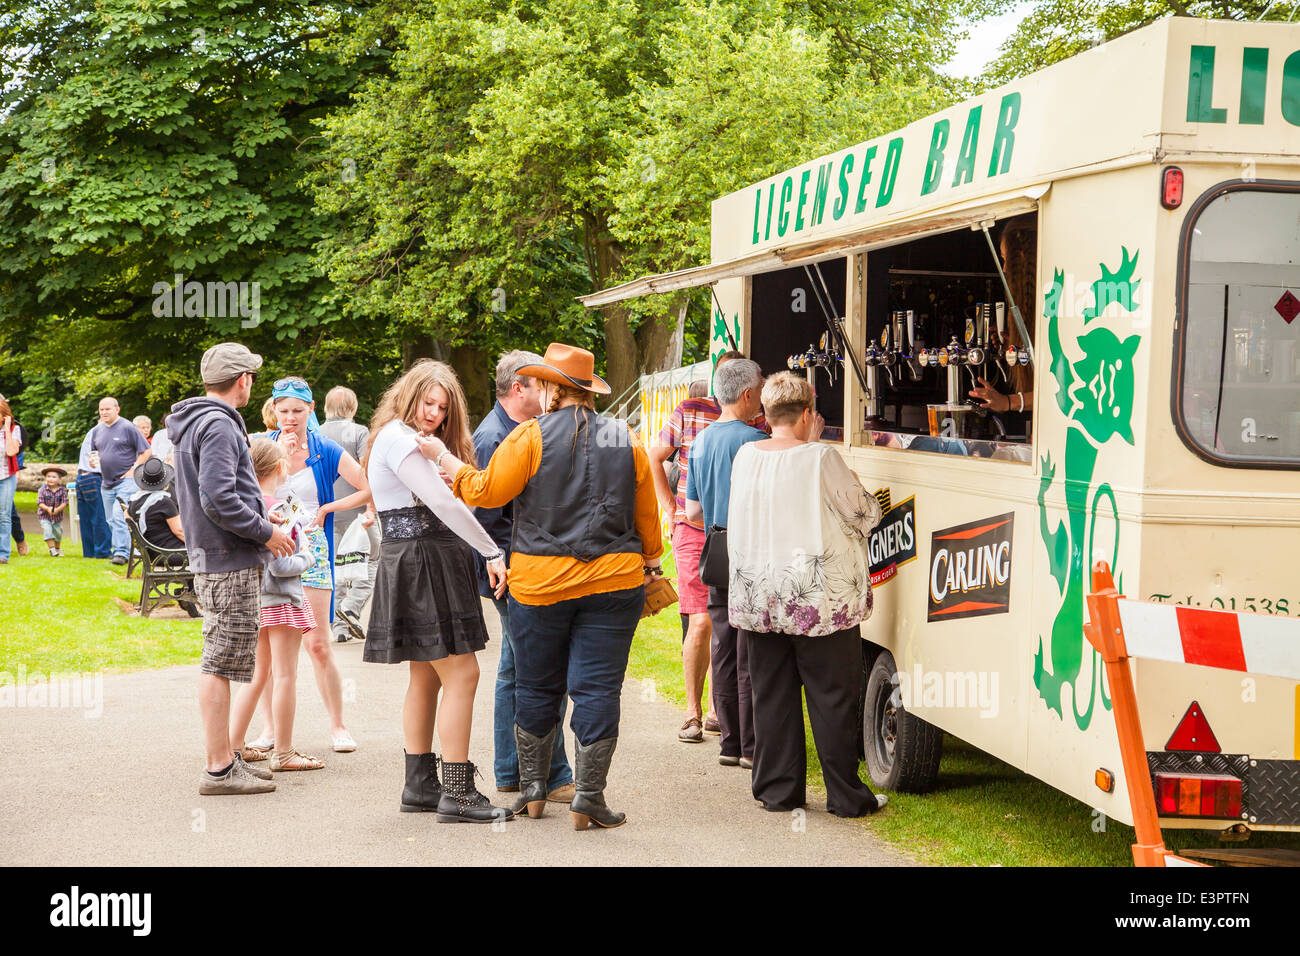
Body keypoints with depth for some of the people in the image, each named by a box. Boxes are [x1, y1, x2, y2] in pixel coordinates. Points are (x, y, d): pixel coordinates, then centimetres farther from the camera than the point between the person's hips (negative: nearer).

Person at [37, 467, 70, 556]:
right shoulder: (42, 490, -13)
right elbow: (40, 503, -17)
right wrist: (47, 508, -35)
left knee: (58, 532, 13)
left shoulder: (63, 490, -10)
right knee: (48, 530, -19)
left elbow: (64, 503, -15)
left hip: (57, 516, 2)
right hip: (44, 516, -2)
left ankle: (57, 549, 36)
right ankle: (52, 549, -13)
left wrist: (57, 509, -33)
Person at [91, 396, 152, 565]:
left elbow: (146, 451, -3)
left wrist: (133, 470, -10)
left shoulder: (127, 428, -6)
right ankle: (119, 549, 18)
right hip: (106, 483, 7)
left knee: (119, 516, -18)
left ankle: (122, 552, -19)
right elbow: (93, 451, 26)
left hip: (126, 481, -7)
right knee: (111, 520, 9)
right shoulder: (97, 431, 13)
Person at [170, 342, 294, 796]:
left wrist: (261, 529, 17)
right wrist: (265, 532, -12)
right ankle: (218, 769, -3)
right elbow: (218, 499, -24)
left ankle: (225, 756, 23)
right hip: (229, 562, -10)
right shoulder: (218, 425, -15)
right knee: (221, 663, -7)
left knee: (220, 663, 15)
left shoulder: (196, 423, 17)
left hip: (214, 558, 10)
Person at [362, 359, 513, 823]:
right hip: (420, 563, -11)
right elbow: (443, 503, -19)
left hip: (425, 568, 11)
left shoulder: (410, 440, 23)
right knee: (461, 675, -11)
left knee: (426, 677, 14)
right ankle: (458, 794, -10)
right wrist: (493, 553, -19)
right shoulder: (399, 438, -12)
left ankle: (420, 785, 20)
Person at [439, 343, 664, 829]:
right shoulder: (625, 440, 4)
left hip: (540, 583, -1)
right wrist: (651, 560, 26)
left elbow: (486, 491, -6)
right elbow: (646, 513, 11)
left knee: (537, 688, 12)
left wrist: (444, 458, 7)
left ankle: (531, 788, 21)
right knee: (597, 688, 2)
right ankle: (588, 797, -1)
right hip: (613, 583, 2)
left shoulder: (531, 435, -7)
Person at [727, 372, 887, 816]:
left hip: (759, 597, 5)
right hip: (822, 598, -4)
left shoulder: (745, 457, 2)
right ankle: (846, 796, 9)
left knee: (772, 693, 12)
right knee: (832, 696, 3)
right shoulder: (820, 458, -12)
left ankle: (777, 789, 17)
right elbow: (865, 514, -3)